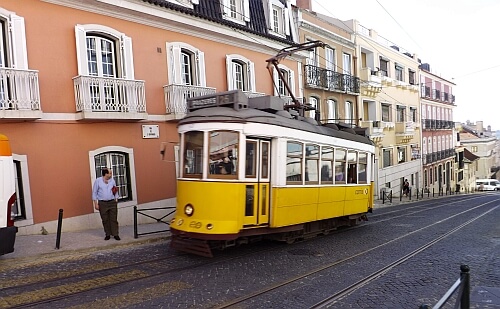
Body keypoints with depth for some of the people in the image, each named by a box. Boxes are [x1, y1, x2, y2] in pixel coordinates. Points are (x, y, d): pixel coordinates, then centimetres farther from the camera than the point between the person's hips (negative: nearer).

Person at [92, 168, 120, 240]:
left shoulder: (112, 180, 5)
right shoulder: (98, 181, -2)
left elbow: (115, 191, 16)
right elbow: (94, 193, 1)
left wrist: (116, 199, 7)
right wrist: (95, 203, -4)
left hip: (112, 202, 2)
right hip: (102, 203, -1)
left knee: (114, 219, 0)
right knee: (105, 220, 5)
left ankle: (115, 234, 5)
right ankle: (108, 234, 17)